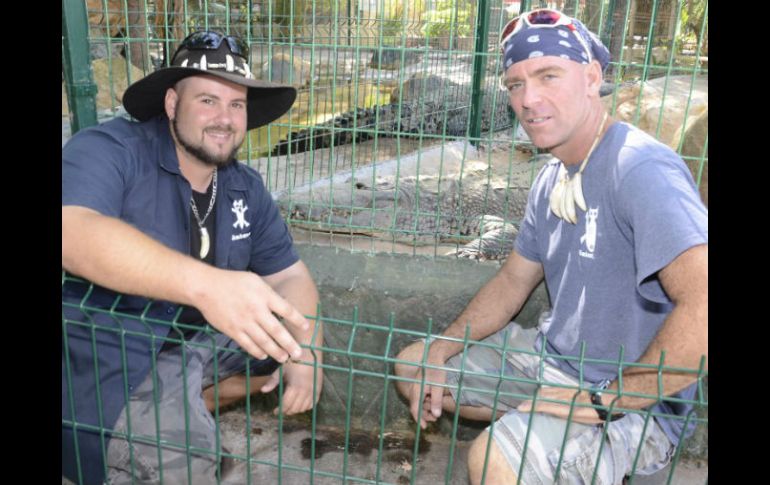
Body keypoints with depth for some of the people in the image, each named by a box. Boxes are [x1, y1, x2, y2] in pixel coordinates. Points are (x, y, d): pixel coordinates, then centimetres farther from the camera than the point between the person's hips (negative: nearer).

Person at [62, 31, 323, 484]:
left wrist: (304, 352, -19)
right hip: (113, 359, -6)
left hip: (203, 340, 7)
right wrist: (206, 284, -51)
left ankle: (187, 407, 1)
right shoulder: (108, 149, -17)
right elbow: (73, 231, -36)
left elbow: (290, 275, 2)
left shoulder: (247, 188, 2)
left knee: (309, 345, 2)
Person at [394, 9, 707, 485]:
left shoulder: (640, 169, -25)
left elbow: (703, 305, -36)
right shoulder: (552, 179, 4)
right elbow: (513, 281, 11)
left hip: (632, 404, -8)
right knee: (411, 366, 11)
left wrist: (604, 400, -25)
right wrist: (441, 349, 1)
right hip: (549, 357, 8)